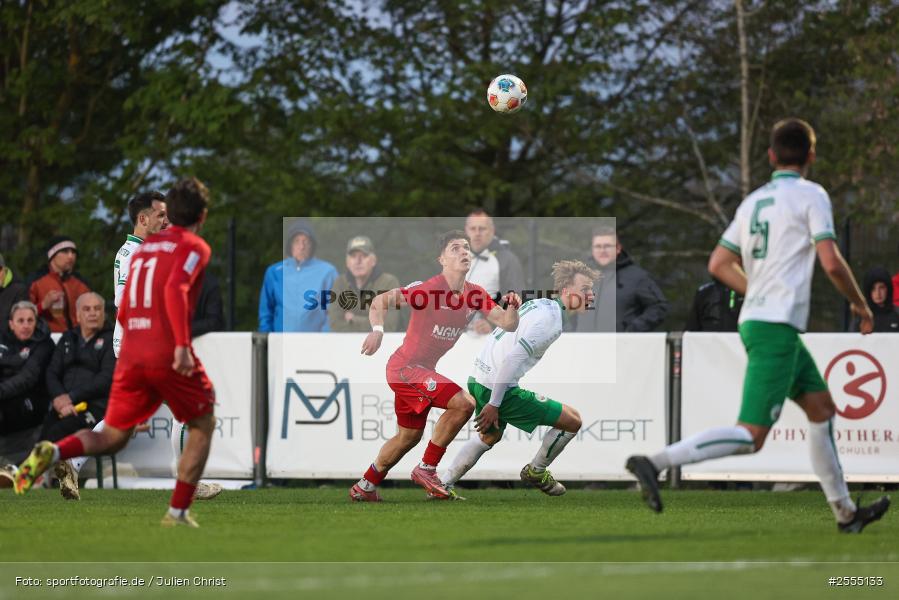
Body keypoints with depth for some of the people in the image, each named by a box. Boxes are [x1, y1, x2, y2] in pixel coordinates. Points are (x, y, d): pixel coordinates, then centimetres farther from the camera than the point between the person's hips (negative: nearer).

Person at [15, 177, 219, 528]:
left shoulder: (144, 247, 21)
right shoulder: (194, 247, -1)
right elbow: (176, 289, -20)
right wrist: (182, 345, -25)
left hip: (131, 355, 6)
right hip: (169, 357, -6)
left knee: (112, 439, 9)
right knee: (203, 426, 14)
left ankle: (53, 452, -20)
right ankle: (178, 512, 7)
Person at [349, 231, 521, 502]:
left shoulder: (475, 294, 1)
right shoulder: (427, 288, -20)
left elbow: (507, 324, 0)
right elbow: (379, 302, -21)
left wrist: (512, 309, -22)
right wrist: (378, 330, -39)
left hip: (424, 370, 9)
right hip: (405, 368, -9)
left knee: (409, 437, 20)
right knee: (464, 403, -23)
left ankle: (364, 488, 37)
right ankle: (426, 469, -11)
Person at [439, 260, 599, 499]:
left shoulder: (541, 304, 11)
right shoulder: (551, 320, -19)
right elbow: (512, 359, -25)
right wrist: (494, 404, -20)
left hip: (478, 379, 10)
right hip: (499, 389, -10)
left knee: (490, 436, 35)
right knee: (573, 421, -2)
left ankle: (443, 486, 35)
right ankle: (536, 472, 17)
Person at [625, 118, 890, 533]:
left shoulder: (753, 201, 14)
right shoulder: (810, 195, -6)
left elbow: (718, 265, 15)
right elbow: (831, 263, -14)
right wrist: (860, 304, 2)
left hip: (756, 318, 9)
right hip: (777, 327, -9)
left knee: (822, 408, 18)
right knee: (751, 436, -13)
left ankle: (845, 512, 22)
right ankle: (656, 463, -23)